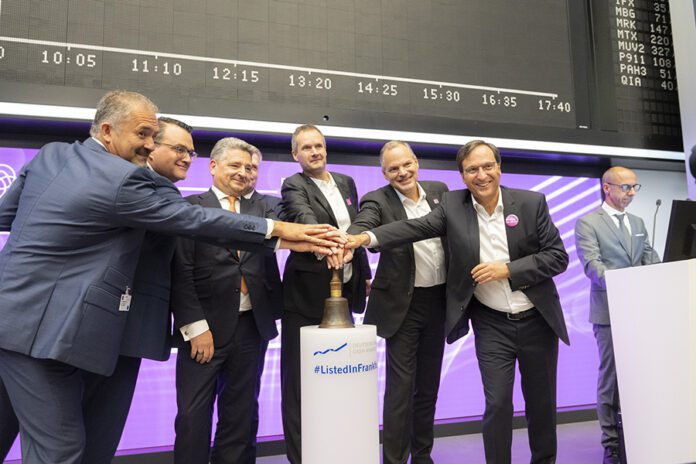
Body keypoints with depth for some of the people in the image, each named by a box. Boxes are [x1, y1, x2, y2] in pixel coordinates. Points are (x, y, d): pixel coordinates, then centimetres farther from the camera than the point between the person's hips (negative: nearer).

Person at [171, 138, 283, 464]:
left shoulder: (261, 210, 14)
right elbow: (181, 272, -6)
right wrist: (195, 326, -13)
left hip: (252, 326, 4)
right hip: (205, 326, -4)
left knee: (241, 415, 13)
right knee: (194, 415, 4)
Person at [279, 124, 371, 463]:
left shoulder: (346, 182, 12)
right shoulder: (294, 186, -8)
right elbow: (305, 219, -29)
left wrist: (364, 272, 15)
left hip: (344, 290, 6)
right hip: (307, 292, -6)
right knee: (300, 377, 2)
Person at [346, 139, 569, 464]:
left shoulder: (532, 202, -6)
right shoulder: (453, 205, -5)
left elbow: (558, 257, -7)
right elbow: (416, 227, -18)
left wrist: (507, 270, -19)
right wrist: (367, 237, -34)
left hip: (537, 320, 1)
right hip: (491, 324, -1)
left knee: (541, 403, 15)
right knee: (497, 404, -1)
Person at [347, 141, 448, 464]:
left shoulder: (439, 191, 5)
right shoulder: (378, 201, -9)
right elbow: (361, 227, -29)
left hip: (438, 300, 5)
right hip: (403, 304, -4)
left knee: (428, 384, 15)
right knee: (400, 385, -1)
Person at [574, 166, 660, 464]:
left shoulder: (638, 223, 17)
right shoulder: (588, 224, -3)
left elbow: (651, 260, 12)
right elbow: (592, 266, -15)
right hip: (609, 311, -5)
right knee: (610, 377, 2)